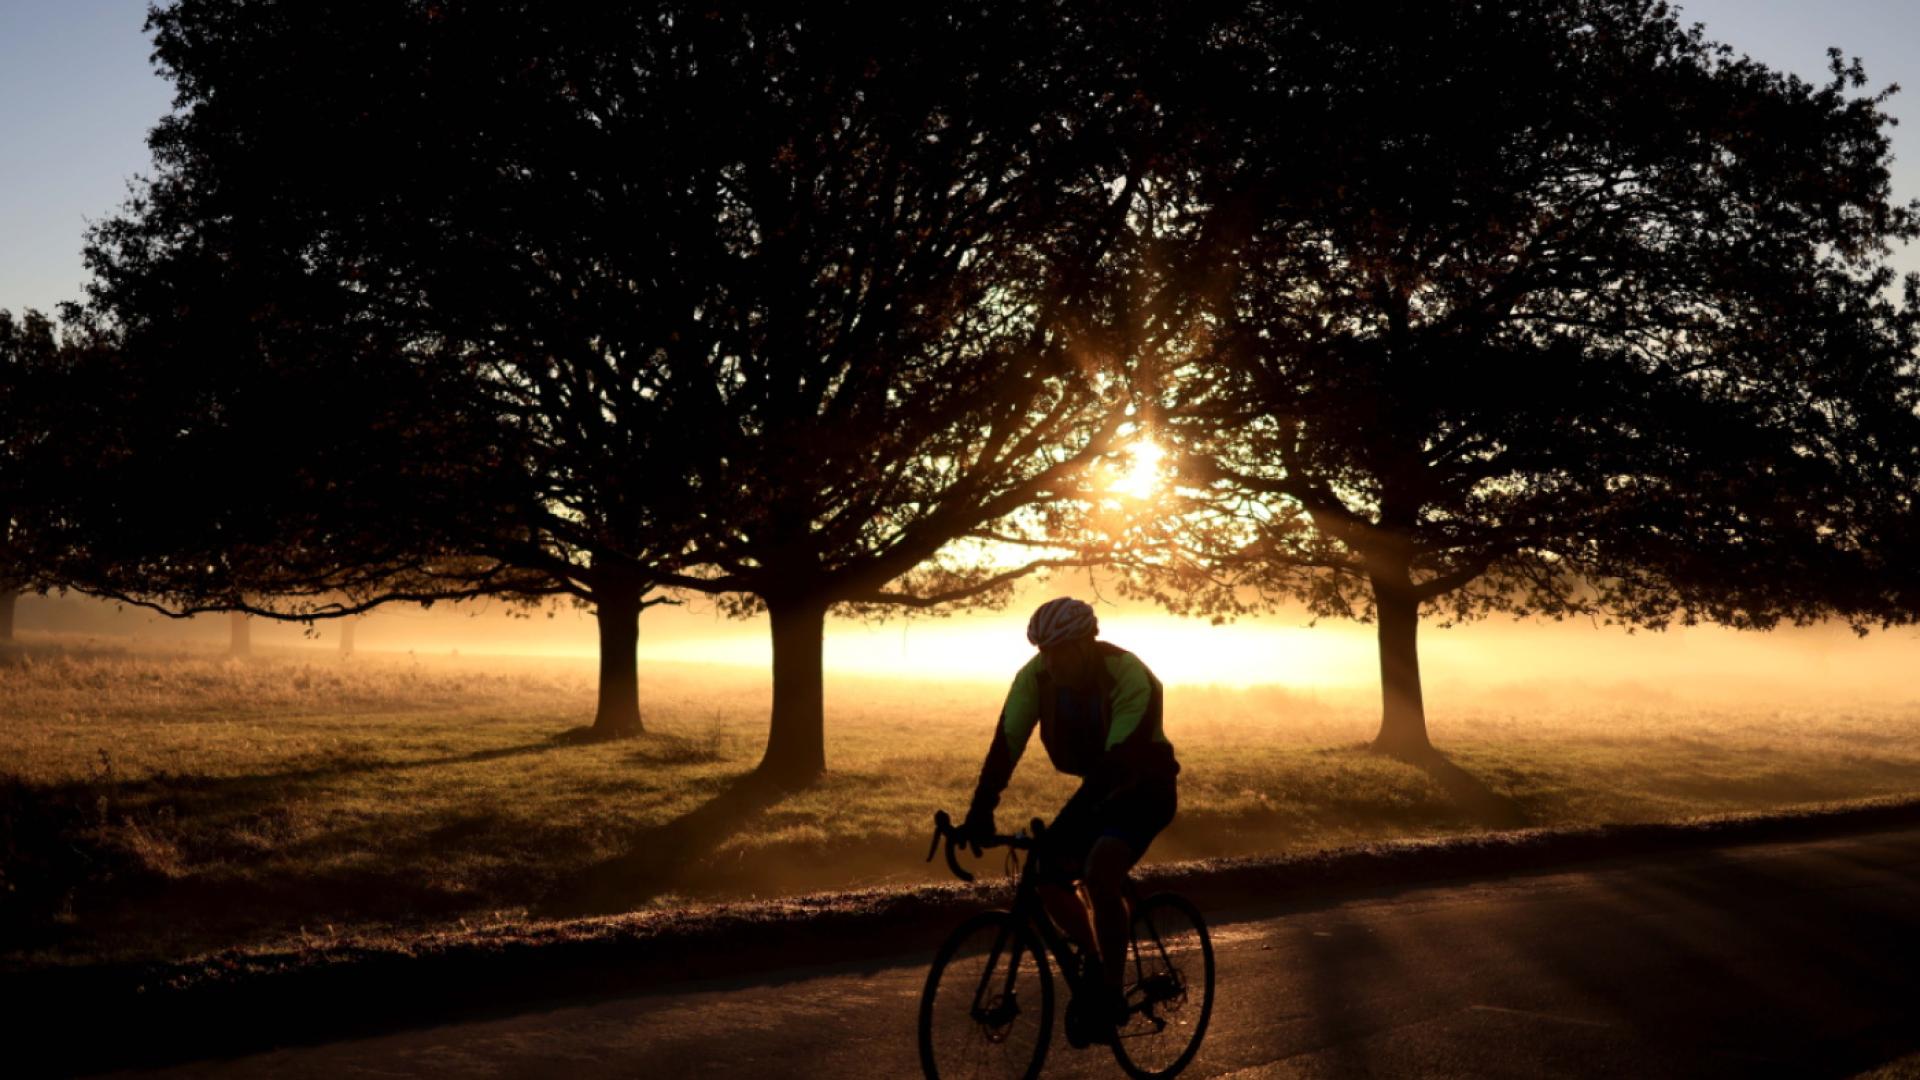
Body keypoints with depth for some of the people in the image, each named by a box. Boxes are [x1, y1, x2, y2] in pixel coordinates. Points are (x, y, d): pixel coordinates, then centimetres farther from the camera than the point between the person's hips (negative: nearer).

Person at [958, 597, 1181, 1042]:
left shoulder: (1130, 676, -31)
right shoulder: (1036, 675, -15)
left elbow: (1119, 760, -38)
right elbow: (1006, 743, -19)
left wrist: (1067, 829, -47)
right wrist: (979, 813, -31)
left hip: (1146, 787, -6)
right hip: (1099, 784, 6)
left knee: (1099, 874, -28)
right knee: (1046, 875, -6)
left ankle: (1111, 994, -11)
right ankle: (1095, 964, 18)